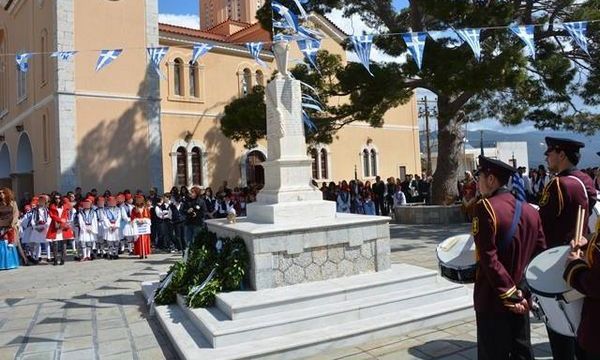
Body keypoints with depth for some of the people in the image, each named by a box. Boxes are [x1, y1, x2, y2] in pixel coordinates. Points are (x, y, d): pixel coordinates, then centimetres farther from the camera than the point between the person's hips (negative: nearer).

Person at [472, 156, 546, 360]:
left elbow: (489, 259, -21)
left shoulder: (485, 207, -16)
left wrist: (509, 295, -15)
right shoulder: (530, 210, 4)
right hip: (521, 296, 6)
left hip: (493, 299, -6)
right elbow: (541, 254, 7)